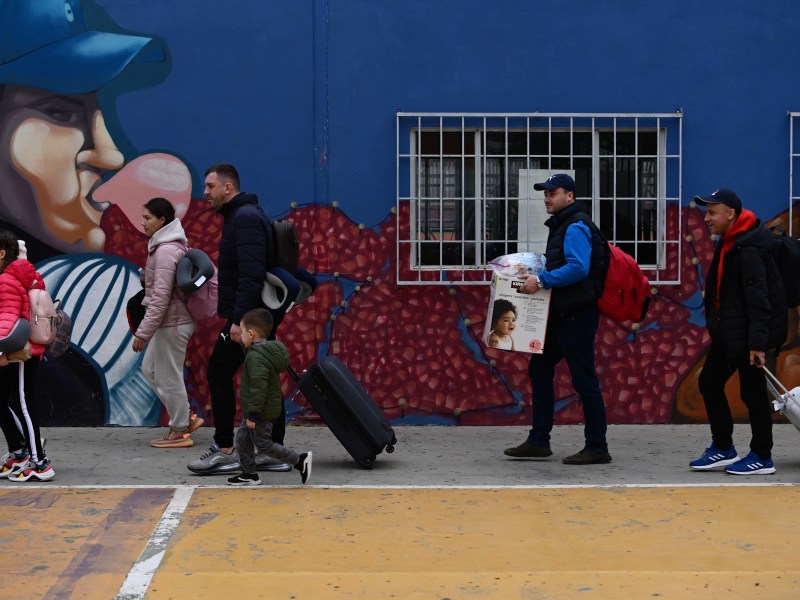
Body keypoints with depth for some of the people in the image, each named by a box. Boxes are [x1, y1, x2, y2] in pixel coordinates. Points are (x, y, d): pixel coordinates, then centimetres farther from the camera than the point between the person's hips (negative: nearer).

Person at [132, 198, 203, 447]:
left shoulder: (165, 250, -19)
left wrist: (143, 332, -21)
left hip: (171, 323, -10)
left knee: (168, 376, 0)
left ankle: (180, 431, 12)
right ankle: (185, 417, 23)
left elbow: (160, 296, -24)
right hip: (171, 322, 10)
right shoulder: (172, 245, 13)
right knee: (150, 369, 18)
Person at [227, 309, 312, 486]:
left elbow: (258, 387, -29)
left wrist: (253, 414, -26)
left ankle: (300, 460, 3)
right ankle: (249, 474, 24)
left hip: (261, 412, -10)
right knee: (242, 438, 16)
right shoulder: (268, 350, 7)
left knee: (263, 444, 0)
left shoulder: (255, 357, -24)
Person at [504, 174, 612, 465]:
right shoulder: (560, 225, 19)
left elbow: (579, 268, -26)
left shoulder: (576, 227, -13)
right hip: (560, 314, 11)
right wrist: (538, 278, 14)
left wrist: (542, 280, -25)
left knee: (584, 380, -5)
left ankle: (597, 448, 2)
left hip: (576, 315, -11)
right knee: (539, 369, 13)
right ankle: (538, 441, 19)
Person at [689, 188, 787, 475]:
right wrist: (714, 322, 19)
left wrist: (758, 341, -26)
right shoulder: (728, 243, 12)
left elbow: (758, 298, -24)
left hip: (746, 333, -11)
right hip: (728, 331, 11)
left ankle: (762, 457, 10)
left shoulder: (748, 248, -19)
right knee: (709, 382, 14)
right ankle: (723, 448, 24)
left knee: (752, 392, -1)